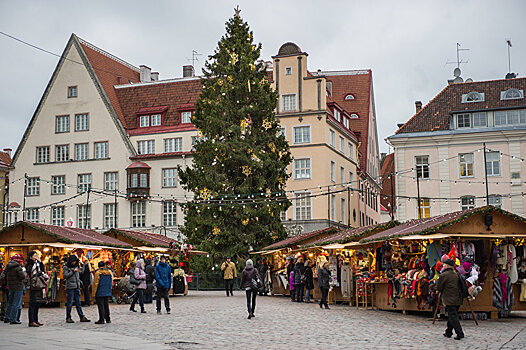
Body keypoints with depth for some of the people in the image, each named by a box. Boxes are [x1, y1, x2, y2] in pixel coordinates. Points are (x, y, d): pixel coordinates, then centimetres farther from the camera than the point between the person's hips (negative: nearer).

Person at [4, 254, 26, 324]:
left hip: (10, 287, 8)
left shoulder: (8, 267, 8)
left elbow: (6, 276, 18)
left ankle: (7, 317, 26)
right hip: (18, 287, -8)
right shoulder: (18, 267, -16)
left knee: (10, 303, 20)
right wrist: (24, 271, 0)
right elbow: (23, 277, -19)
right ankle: (13, 319, -3)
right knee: (16, 304, -3)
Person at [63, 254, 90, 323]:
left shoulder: (76, 266, 13)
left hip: (77, 287, 5)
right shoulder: (66, 267, -3)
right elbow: (65, 275, -15)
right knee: (70, 303, -2)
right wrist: (73, 271, -17)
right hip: (70, 287, -5)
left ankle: (82, 317, 6)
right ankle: (68, 318, 5)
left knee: (78, 303, 7)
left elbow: (81, 271, 31)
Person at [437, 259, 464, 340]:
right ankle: (448, 333, 26)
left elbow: (438, 288, -5)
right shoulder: (456, 274, 11)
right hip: (458, 299, 8)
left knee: (453, 317, -5)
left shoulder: (443, 275, -12)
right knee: (451, 316, 18)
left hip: (450, 300, -8)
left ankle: (460, 333, -11)